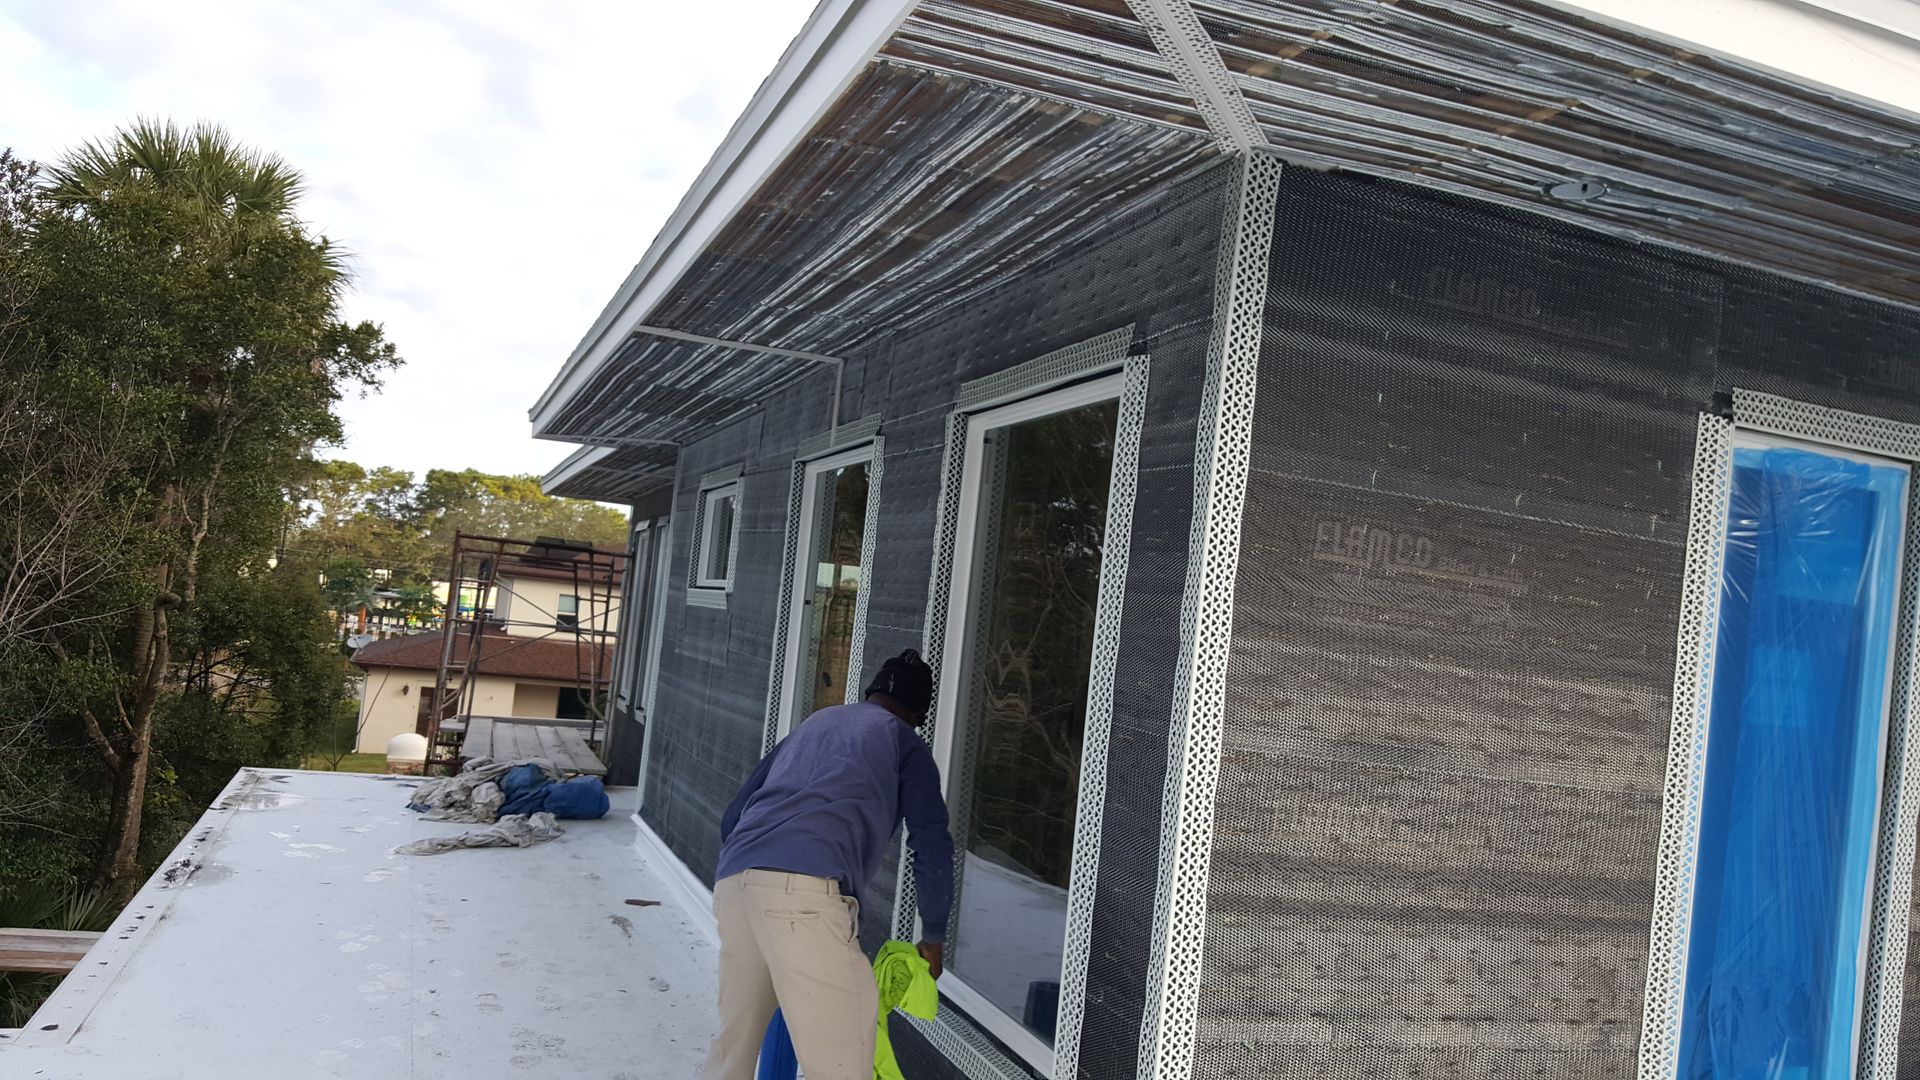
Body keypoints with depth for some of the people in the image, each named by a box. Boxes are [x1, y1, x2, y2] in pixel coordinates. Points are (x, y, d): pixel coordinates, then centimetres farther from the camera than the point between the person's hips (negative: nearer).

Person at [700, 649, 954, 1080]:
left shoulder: (813, 724, 33)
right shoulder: (904, 743, 19)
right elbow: (931, 847, 11)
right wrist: (933, 939, 22)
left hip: (732, 881, 7)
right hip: (804, 890, -7)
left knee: (733, 1042, 22)